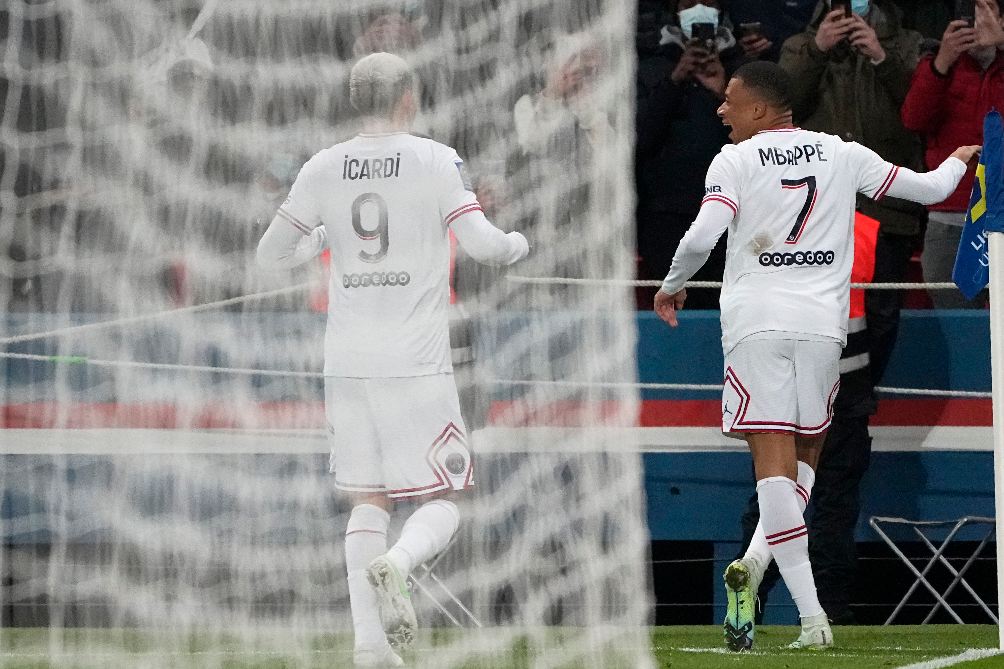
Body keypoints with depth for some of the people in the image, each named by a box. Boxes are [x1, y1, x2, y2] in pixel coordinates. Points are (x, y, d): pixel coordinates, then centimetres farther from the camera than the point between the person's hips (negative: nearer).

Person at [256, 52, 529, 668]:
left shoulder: (324, 169, 5)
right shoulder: (436, 161, -5)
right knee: (442, 501, 4)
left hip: (347, 362, 4)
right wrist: (519, 244, 10)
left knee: (368, 501, 12)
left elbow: (272, 254, 12)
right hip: (417, 363, -4)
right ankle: (395, 564, -27)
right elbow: (482, 244, -12)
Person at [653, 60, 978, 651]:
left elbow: (701, 237, -12)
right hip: (822, 324, 3)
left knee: (774, 461, -7)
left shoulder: (736, 160, 1)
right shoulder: (841, 154, 11)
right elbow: (927, 188, 17)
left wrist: (673, 286, 6)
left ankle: (812, 615, -17)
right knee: (806, 455, 14)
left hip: (756, 320, -3)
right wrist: (958, 161, 40)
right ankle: (752, 569, -11)